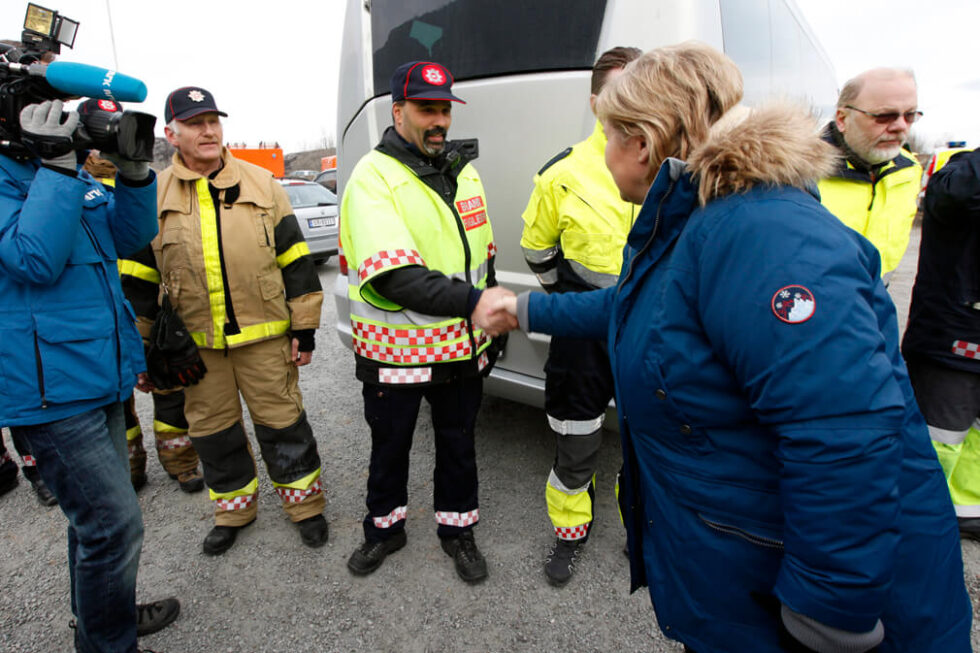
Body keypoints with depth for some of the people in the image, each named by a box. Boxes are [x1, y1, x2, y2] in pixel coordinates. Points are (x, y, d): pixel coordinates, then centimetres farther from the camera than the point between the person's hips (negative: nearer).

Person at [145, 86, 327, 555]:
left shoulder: (261, 184, 0)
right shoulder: (153, 196, 3)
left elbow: (295, 261, 0)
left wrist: (304, 329, -3)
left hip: (265, 336, -2)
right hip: (195, 344, 2)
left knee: (281, 423, 6)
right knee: (212, 430, 15)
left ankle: (305, 504, 27)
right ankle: (234, 509, 36)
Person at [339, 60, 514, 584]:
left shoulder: (464, 172, 6)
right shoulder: (373, 178, -15)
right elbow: (394, 278, -28)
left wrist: (490, 327, 16)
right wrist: (472, 301, -38)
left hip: (462, 349, 5)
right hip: (396, 351, -4)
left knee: (458, 444, 19)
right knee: (390, 446, 17)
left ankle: (457, 530, 41)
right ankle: (385, 526, 42)